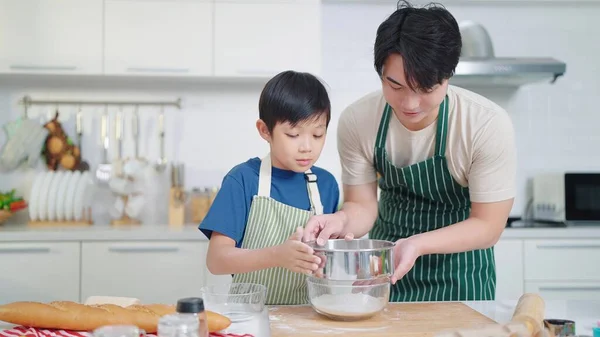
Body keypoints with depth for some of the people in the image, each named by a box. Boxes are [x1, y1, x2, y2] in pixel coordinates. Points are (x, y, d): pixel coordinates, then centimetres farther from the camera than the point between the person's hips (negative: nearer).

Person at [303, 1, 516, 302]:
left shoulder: (489, 125, -25)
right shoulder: (356, 120, -18)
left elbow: (487, 226, -18)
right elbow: (363, 205, -9)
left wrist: (416, 244, -34)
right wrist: (341, 219, -32)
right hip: (384, 264, 2)